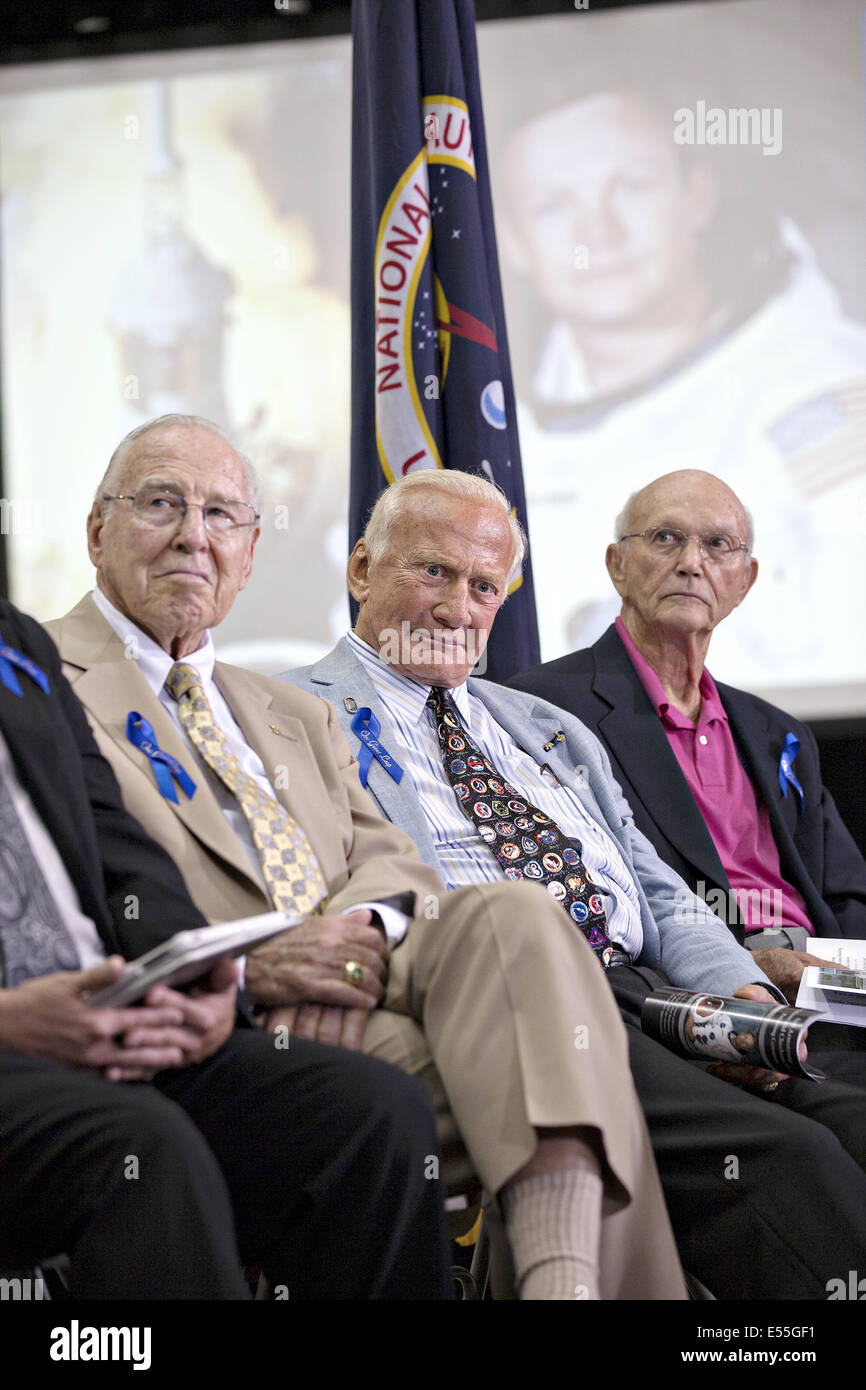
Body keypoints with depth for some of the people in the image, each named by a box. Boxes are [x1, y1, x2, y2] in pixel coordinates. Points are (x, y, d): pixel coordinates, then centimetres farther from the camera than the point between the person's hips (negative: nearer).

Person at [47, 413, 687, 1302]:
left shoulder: (296, 716, 31)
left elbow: (391, 861, 18)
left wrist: (362, 928, -9)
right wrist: (247, 967, -17)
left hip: (350, 989, 6)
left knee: (512, 915, -26)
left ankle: (563, 1278, -41)